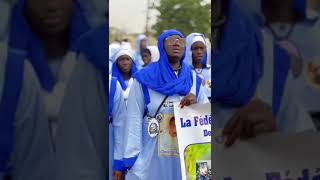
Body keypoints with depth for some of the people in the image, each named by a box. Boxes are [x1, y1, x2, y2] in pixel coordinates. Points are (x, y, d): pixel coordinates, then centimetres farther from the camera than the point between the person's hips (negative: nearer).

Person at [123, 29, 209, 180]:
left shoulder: (193, 80, 7)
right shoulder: (144, 79, -3)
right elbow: (134, 121, -7)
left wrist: (196, 105, -16)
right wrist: (132, 159, -13)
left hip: (185, 157, 3)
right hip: (151, 156, -3)